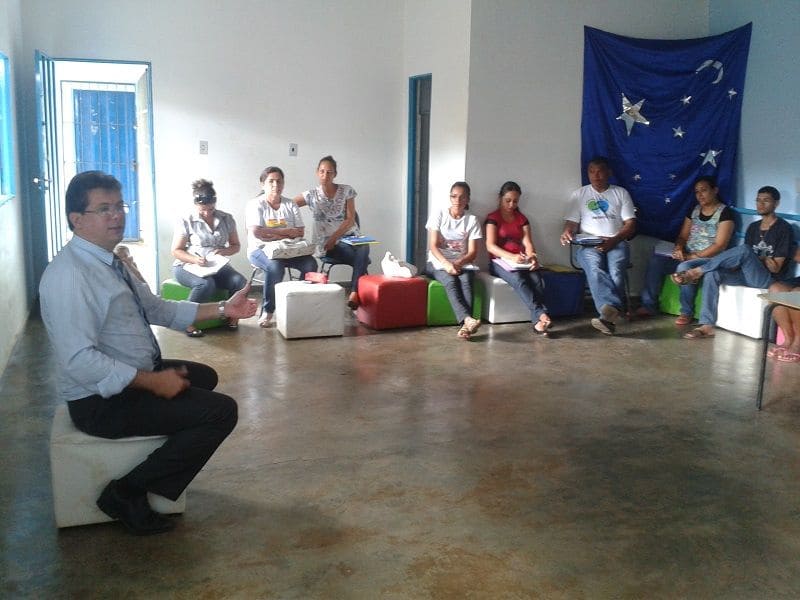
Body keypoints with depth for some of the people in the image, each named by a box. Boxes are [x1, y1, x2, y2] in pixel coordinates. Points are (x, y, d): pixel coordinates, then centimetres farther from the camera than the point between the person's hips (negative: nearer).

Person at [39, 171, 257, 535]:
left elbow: (157, 308, 11)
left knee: (204, 377, 27)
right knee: (221, 411, -15)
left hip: (134, 375, 10)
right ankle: (127, 493, -4)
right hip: (103, 400, -10)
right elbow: (79, 361, -30)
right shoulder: (68, 276, -24)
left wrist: (223, 309, 3)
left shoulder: (109, 262, 7)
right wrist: (153, 381, -26)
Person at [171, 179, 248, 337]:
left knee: (241, 282, -26)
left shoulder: (226, 219, 5)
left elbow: (236, 245, 12)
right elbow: (176, 250, -3)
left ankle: (232, 316, -2)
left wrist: (225, 251, -12)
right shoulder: (186, 221, -5)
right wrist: (194, 259, -22)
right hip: (188, 266, -3)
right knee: (206, 284, -37)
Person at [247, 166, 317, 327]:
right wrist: (287, 232, -11)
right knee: (275, 267, -37)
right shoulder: (255, 204, -2)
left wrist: (273, 234, -13)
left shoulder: (290, 205, 11)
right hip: (260, 250, -4)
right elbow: (257, 232, -17)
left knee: (310, 264, -23)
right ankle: (267, 312, -23)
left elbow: (300, 232, 0)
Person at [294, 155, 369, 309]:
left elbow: (350, 220, 1)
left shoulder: (346, 191, 6)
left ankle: (354, 293, -35)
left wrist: (334, 238, -10)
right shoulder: (312, 195, 5)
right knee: (362, 258, -30)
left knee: (363, 249, -35)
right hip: (326, 244, -2)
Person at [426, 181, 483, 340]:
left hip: (462, 264, 1)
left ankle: (464, 325, -51)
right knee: (451, 281, -34)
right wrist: (446, 264, -24)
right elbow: (433, 246, -6)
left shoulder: (472, 220, 5)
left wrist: (457, 263, -20)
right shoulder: (439, 215, 2)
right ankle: (468, 319, -54)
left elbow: (472, 252, 0)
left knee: (466, 281, -33)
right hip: (438, 263, -1)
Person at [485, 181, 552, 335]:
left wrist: (531, 256, -21)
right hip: (499, 262, -4)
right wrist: (512, 256, -27)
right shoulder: (493, 218, 2)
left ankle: (538, 321, -41)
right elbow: (490, 246, -10)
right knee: (518, 279, -36)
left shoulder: (522, 219, 17)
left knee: (536, 278, -29)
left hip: (521, 263, 4)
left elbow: (527, 243, 4)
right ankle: (541, 315, -47)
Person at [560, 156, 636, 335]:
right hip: (588, 245, 0)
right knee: (594, 267, -36)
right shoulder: (579, 194, 17)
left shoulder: (621, 193, 15)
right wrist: (567, 233, -14)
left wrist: (613, 240, -12)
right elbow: (572, 222, 11)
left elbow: (630, 224, 7)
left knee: (615, 270, -34)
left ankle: (608, 313, -48)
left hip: (616, 243, 1)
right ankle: (612, 310, -54)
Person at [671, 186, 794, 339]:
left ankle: (696, 272, -25)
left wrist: (758, 256, -5)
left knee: (744, 249, -34)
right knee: (712, 274, -22)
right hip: (747, 274, 7)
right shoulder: (753, 227, 16)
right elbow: (744, 257, 10)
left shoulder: (784, 229, -5)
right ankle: (707, 326, -28)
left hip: (767, 280, -7)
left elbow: (775, 268, -9)